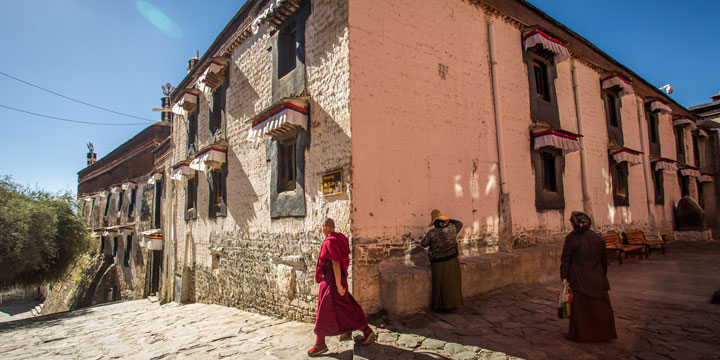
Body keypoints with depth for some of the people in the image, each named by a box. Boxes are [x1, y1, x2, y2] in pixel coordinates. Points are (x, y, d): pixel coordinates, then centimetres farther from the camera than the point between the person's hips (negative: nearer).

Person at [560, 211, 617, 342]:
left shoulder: (571, 238, -10)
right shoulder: (598, 237, 2)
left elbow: (566, 260, -11)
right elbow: (604, 260, 9)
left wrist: (564, 277, -6)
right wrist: (603, 275, 19)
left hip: (578, 279, -3)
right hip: (597, 278, 3)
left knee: (579, 306, 7)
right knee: (601, 306, 16)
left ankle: (578, 334, 16)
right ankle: (604, 333, 25)